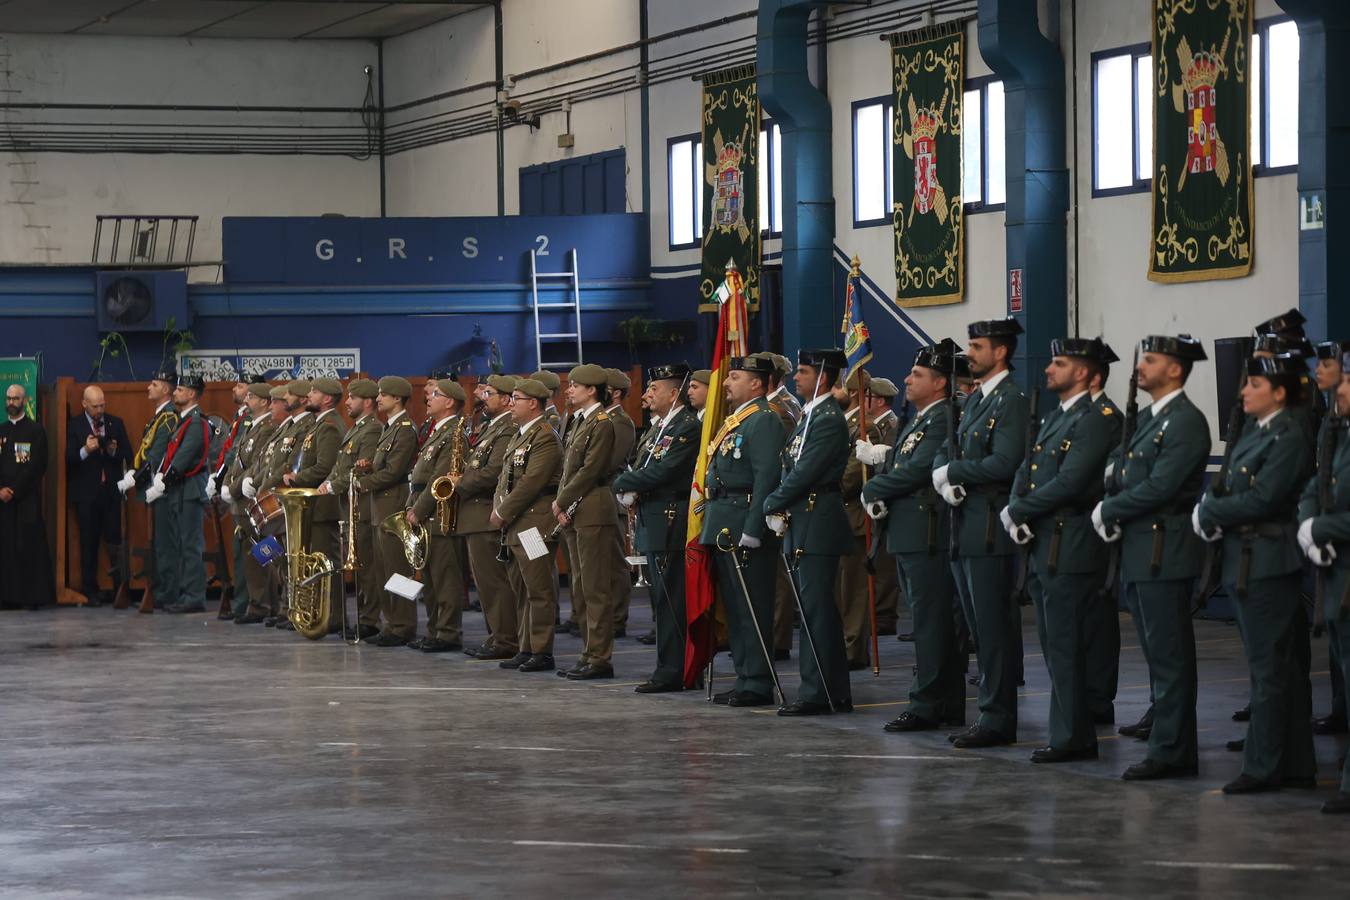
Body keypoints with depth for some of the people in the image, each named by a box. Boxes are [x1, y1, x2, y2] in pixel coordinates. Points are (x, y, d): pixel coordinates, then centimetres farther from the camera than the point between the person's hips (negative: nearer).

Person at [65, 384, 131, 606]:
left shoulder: (116, 424, 10)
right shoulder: (74, 425, 1)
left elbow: (128, 455, 8)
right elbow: (68, 459, -5)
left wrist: (114, 452, -12)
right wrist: (85, 450, -23)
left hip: (111, 490, 1)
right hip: (86, 493, -1)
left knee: (114, 539, -3)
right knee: (89, 543, 3)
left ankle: (120, 588, 1)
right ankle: (90, 590, 9)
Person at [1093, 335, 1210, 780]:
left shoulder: (1186, 422, -13)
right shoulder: (1147, 419, 17)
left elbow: (1160, 487, -20)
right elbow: (1119, 471, 18)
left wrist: (1108, 511, -9)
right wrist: (1111, 511, -3)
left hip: (1164, 553, -9)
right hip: (1138, 551, 9)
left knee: (1168, 654, -8)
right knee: (1158, 651, 19)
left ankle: (1171, 750, -7)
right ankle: (1162, 718, 31)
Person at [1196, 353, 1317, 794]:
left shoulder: (1290, 436, -13)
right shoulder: (1253, 431, 14)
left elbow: (1261, 499, -20)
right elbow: (1227, 488, 15)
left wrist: (1209, 513, -10)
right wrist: (1210, 508, -6)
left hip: (1268, 565, -9)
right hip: (1244, 563, 9)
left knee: (1269, 669, -4)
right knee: (1282, 669, 12)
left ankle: (1263, 767, 0)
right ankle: (1296, 765, 18)